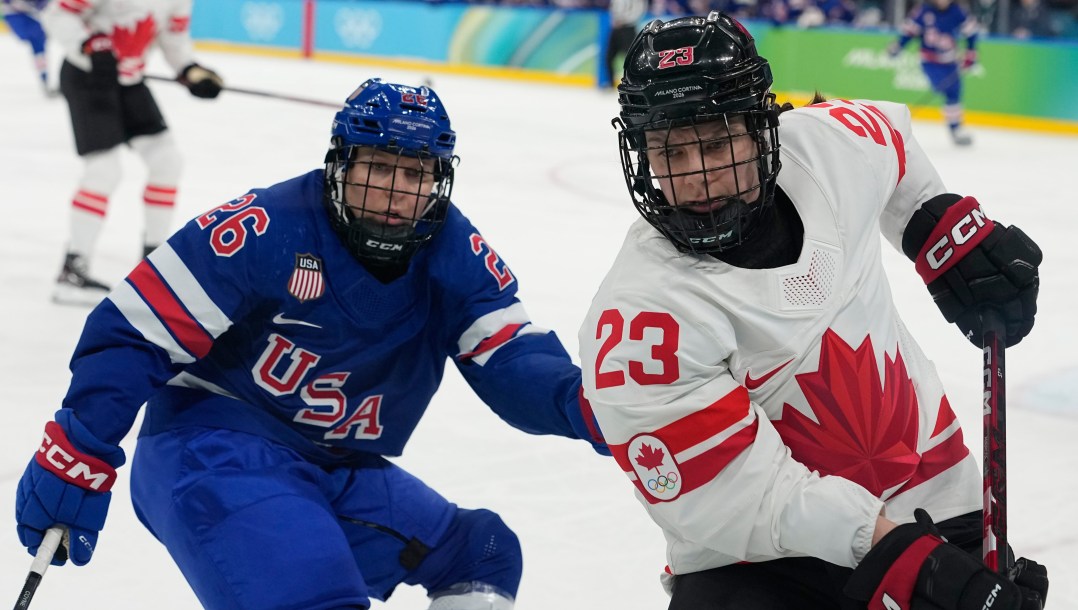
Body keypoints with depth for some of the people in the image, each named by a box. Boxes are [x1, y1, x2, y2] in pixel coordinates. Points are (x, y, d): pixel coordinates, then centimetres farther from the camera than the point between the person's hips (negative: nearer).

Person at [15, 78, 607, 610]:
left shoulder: (455, 253, -1)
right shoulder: (265, 230, -19)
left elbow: (513, 360, -7)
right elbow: (132, 332, -16)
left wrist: (578, 401, -29)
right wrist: (75, 463, -17)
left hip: (337, 474, 7)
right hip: (209, 452, -7)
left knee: (485, 554, 11)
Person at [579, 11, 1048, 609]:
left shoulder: (829, 141, -11)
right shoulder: (637, 318, -26)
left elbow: (894, 139, 16)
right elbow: (747, 499, -26)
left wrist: (952, 227, 10)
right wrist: (902, 557, -31)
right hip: (762, 560, -5)